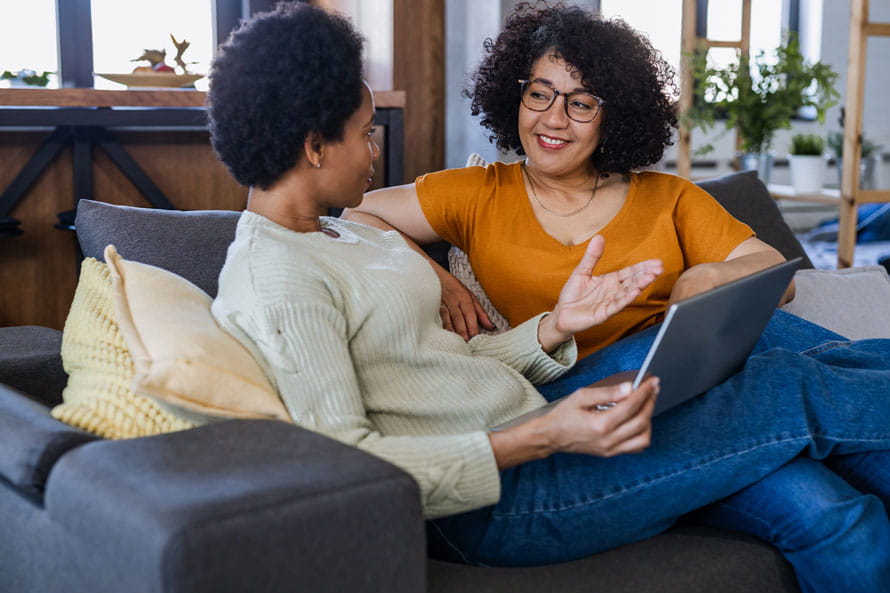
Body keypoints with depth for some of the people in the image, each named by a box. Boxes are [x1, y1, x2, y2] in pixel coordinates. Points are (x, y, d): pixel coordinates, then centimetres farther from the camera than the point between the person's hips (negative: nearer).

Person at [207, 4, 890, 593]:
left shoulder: (348, 235, 15)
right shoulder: (276, 281, -17)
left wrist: (555, 327, -2)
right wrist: (539, 440, -29)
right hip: (494, 502, -10)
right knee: (793, 392, -9)